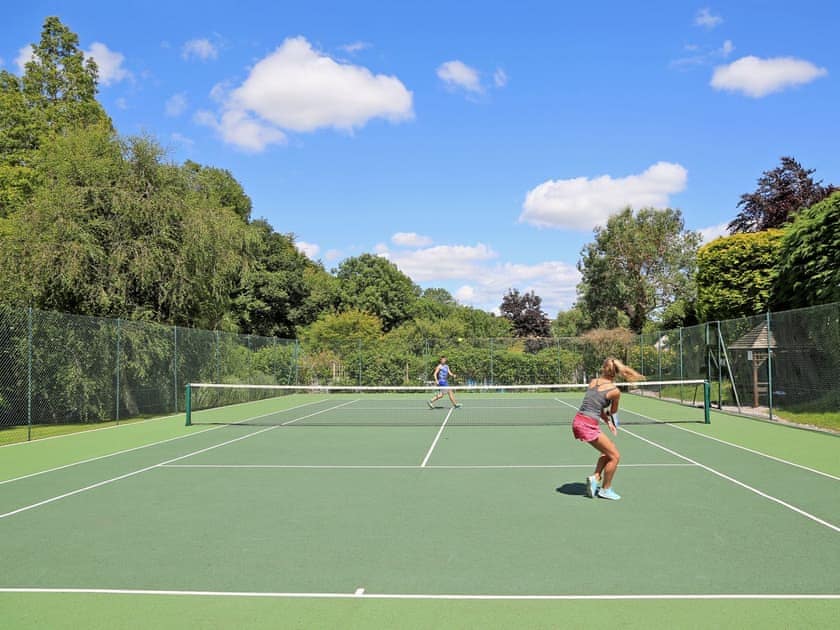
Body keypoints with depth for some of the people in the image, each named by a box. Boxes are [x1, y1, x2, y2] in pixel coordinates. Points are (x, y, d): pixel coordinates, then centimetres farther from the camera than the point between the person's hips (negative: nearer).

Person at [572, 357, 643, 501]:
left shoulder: (592, 382, 9)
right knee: (615, 456, 7)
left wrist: (608, 421, 13)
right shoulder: (615, 391, -7)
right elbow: (613, 411, 11)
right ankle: (605, 489, 18)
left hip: (578, 422, 7)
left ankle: (595, 477, 17)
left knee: (607, 451, 23)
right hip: (588, 426, -7)